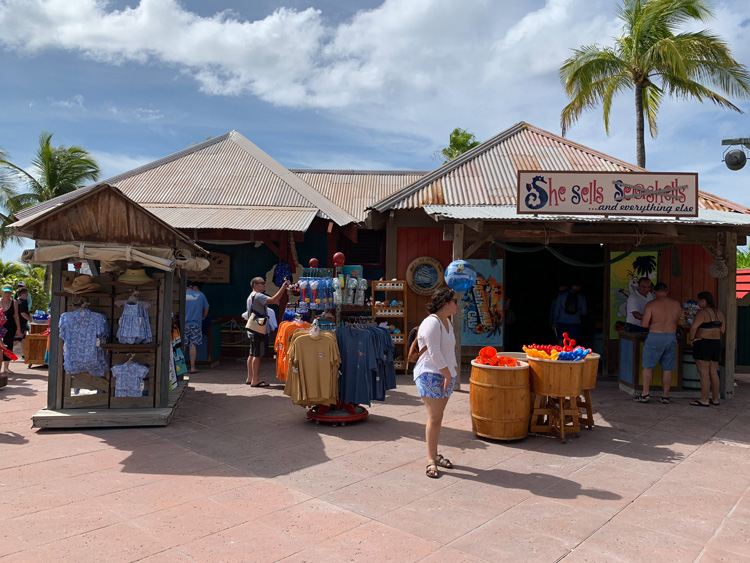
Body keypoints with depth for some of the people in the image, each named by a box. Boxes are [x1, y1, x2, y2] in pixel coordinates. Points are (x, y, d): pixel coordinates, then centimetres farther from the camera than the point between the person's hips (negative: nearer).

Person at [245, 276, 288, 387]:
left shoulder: (251, 296, 18)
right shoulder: (258, 296, -15)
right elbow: (274, 300, -29)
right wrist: (284, 286, -28)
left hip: (253, 330, 11)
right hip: (259, 330, -11)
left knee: (252, 354, 14)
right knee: (257, 355, -8)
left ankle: (250, 378, 21)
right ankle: (255, 380, -6)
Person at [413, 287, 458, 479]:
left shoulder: (447, 322, 15)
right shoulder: (432, 322, -16)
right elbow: (434, 352, -21)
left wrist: (453, 369, 12)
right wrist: (448, 375, -17)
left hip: (446, 375, 9)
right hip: (430, 376, -9)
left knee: (437, 418, 13)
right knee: (434, 418, -8)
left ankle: (434, 454, 22)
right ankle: (431, 460, -2)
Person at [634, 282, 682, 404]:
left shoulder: (651, 305, -9)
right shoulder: (676, 304, 4)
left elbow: (644, 324, -13)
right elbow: (677, 321, 15)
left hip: (655, 337, -4)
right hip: (671, 337, 4)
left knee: (648, 366, 6)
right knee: (667, 369, 9)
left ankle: (645, 394, 6)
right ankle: (665, 396, 14)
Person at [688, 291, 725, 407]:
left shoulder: (702, 312, -15)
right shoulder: (719, 313, 11)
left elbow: (694, 327, -26)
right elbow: (722, 330, 14)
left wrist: (691, 338, -12)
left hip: (703, 344, -8)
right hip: (716, 344, 8)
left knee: (704, 373, -6)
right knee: (713, 372, 13)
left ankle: (704, 400, -5)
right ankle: (715, 399, 18)